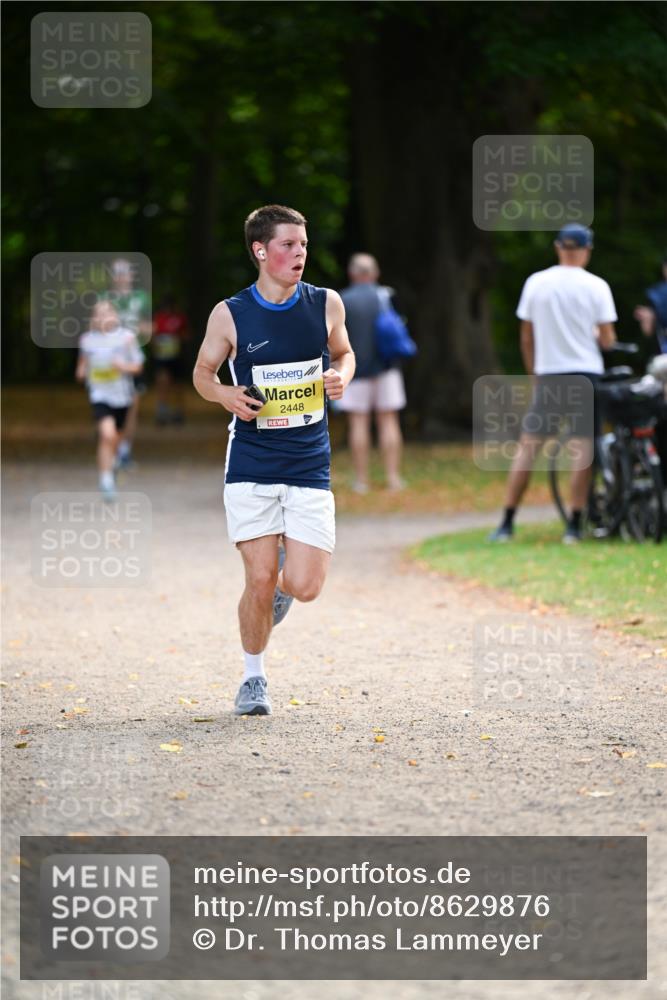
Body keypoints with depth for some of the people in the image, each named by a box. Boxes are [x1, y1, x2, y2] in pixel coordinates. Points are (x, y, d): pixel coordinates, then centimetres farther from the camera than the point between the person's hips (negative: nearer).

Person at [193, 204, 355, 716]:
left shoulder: (326, 304, 0)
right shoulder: (230, 315, -5)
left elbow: (343, 352, 18)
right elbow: (203, 371, 10)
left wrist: (341, 376, -5)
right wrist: (225, 394, -12)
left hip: (310, 467, 1)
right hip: (251, 467, -1)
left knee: (304, 587, -7)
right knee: (259, 582, -5)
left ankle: (284, 576, 31)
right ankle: (254, 678, 18)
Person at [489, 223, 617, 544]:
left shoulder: (536, 283, 1)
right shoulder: (596, 286, -4)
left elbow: (526, 337, 6)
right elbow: (607, 340, -4)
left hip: (548, 375, 2)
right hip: (585, 373, -2)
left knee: (527, 446, 6)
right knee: (582, 450, 1)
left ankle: (507, 524, 3)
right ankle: (574, 526, -1)